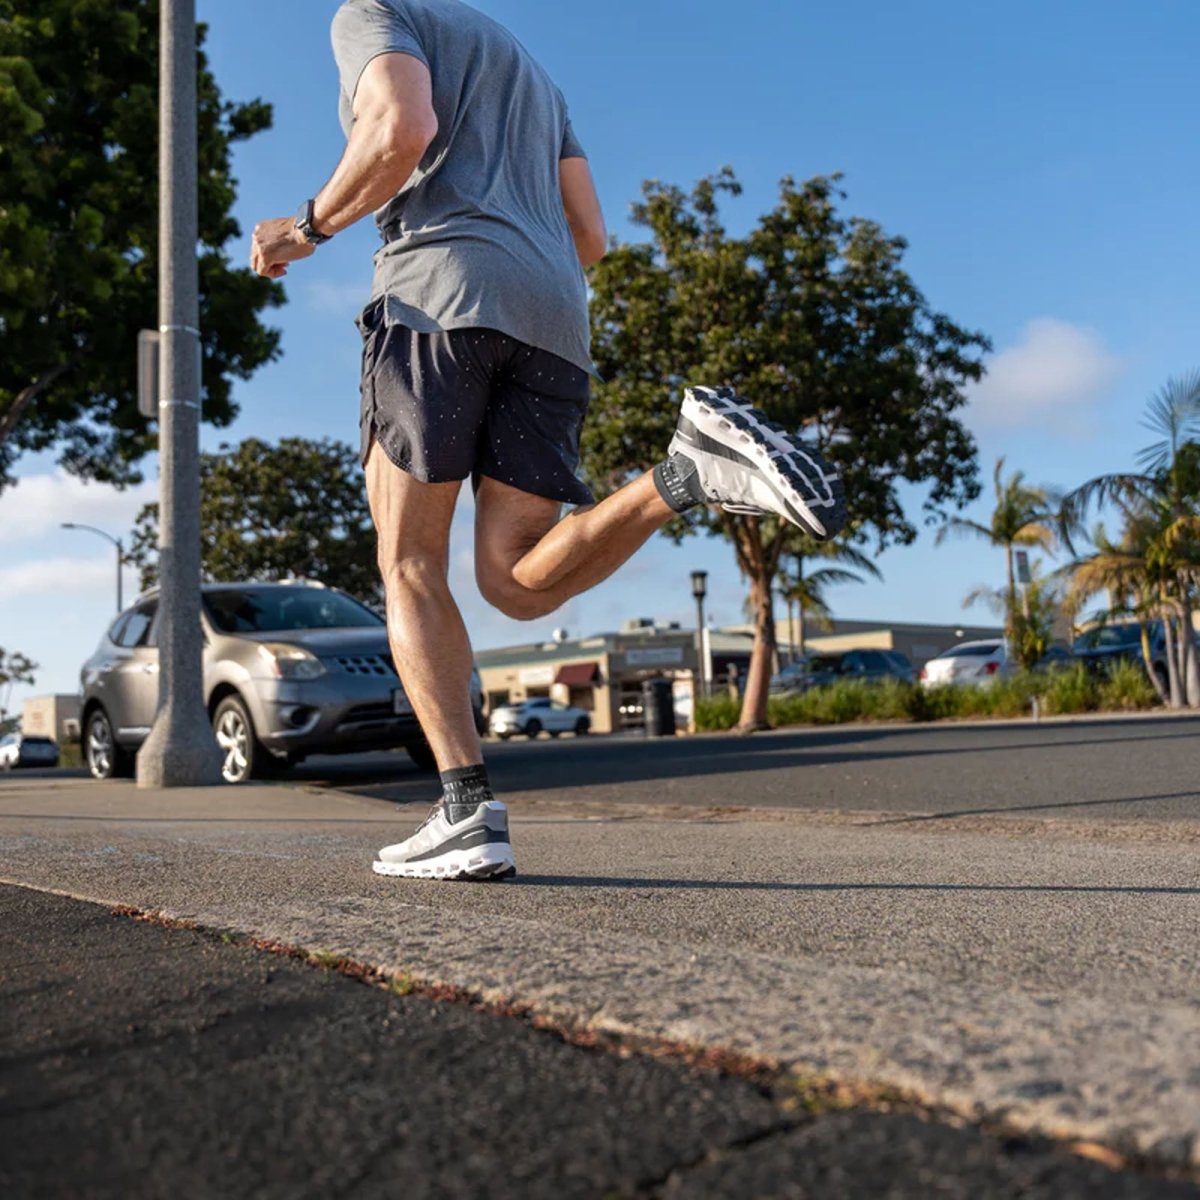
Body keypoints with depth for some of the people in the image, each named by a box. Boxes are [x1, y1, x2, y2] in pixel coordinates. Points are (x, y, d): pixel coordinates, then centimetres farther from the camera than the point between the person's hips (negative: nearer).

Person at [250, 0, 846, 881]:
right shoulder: (532, 73, 36)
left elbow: (404, 128, -9)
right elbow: (589, 237, 25)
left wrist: (309, 228, 5)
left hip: (444, 289, -6)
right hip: (553, 322, 6)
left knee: (409, 569, 0)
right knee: (519, 583, -2)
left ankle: (471, 816, -12)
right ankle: (695, 469, -24)